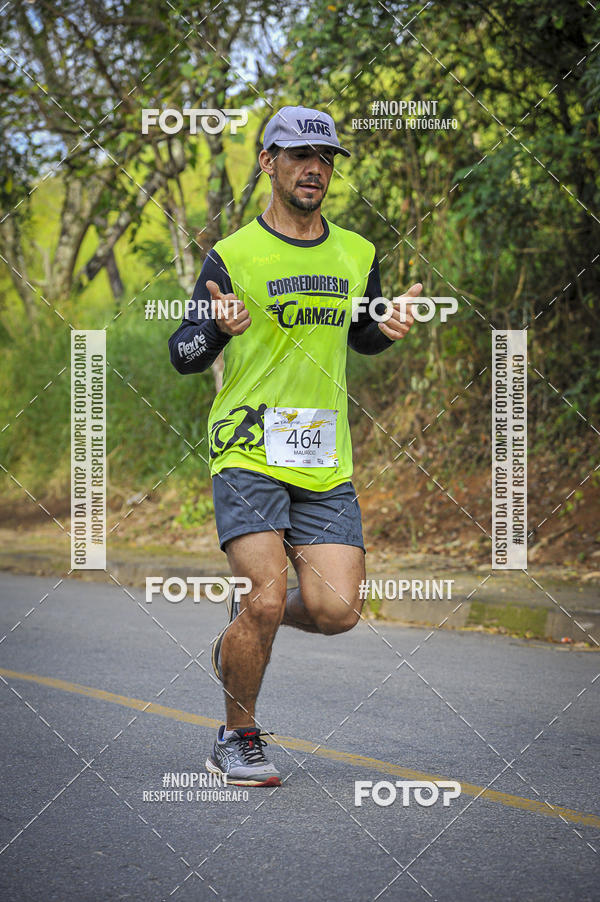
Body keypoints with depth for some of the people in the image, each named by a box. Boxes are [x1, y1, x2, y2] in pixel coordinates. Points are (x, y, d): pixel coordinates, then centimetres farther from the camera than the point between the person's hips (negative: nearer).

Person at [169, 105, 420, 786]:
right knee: (267, 597, -16)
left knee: (336, 611, -7)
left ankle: (241, 633, 26)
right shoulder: (232, 256, -2)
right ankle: (238, 742, 6)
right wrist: (218, 329, -21)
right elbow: (181, 356, 1)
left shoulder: (357, 255, 12)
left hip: (326, 462, 4)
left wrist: (390, 328, 4)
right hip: (247, 453, -4)